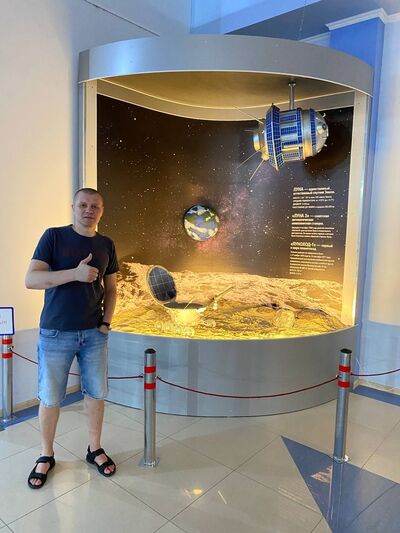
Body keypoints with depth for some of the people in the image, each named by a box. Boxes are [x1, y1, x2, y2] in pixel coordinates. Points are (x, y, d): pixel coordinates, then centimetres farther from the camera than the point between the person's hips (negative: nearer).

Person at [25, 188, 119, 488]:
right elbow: (31, 280, -15)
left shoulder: (106, 245, 5)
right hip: (55, 333, -3)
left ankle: (95, 450, 32)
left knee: (96, 393, 11)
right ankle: (46, 456, 31)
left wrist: (106, 322, 0)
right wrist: (75, 273, -26)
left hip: (94, 333, 3)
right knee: (50, 397, 9)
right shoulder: (54, 236, -6)